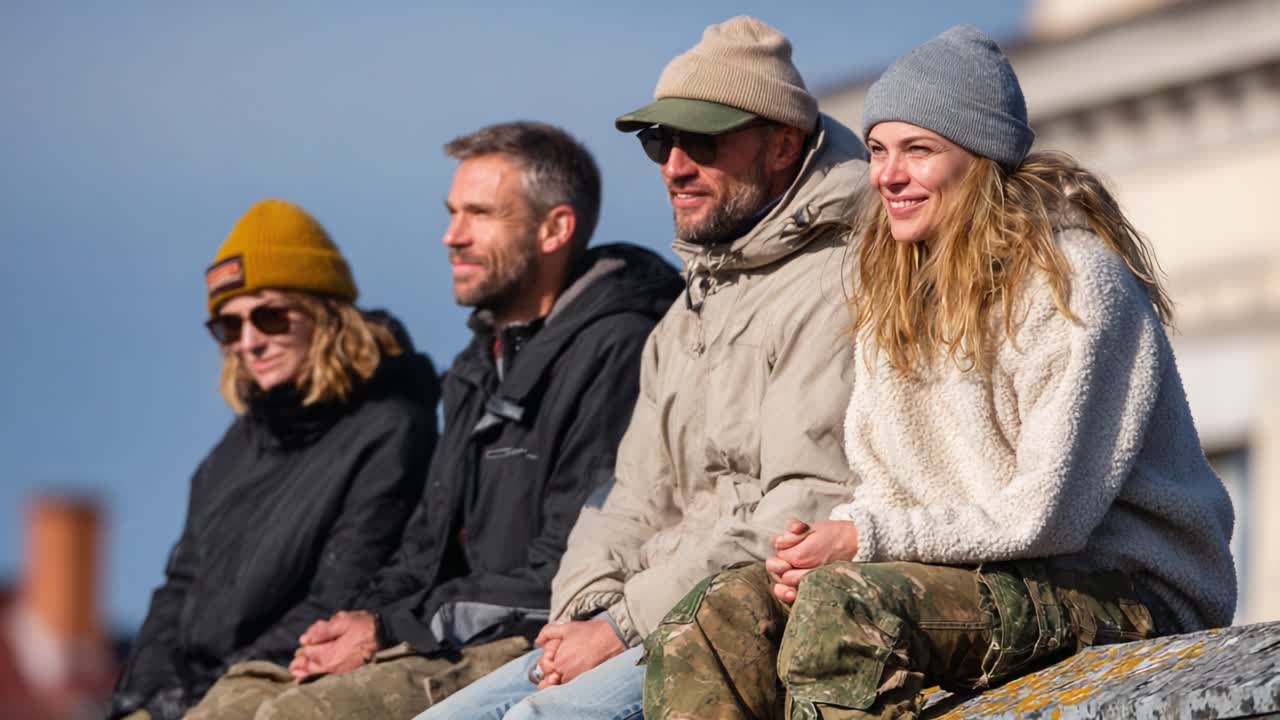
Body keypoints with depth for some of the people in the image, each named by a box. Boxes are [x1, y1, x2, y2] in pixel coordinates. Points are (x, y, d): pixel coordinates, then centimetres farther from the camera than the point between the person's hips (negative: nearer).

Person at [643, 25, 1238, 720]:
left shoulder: (1074, 282, -13)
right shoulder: (893, 290, 13)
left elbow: (1049, 516, -18)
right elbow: (885, 482, 14)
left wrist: (866, 538, -16)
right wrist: (819, 543, -8)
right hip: (969, 570, 8)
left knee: (844, 605, -33)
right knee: (716, 617, -11)